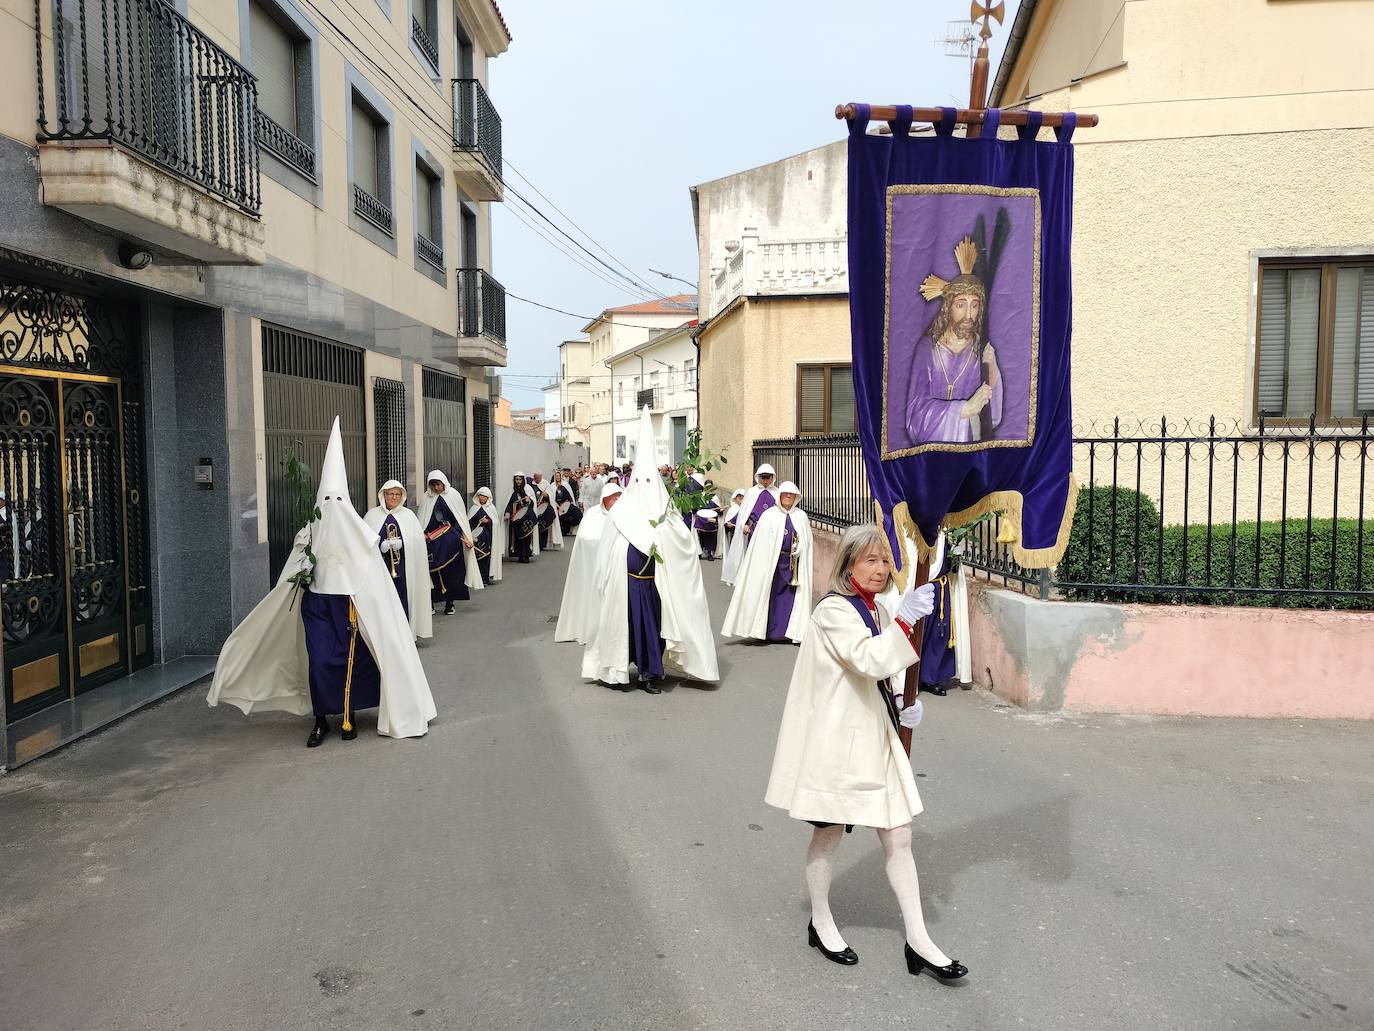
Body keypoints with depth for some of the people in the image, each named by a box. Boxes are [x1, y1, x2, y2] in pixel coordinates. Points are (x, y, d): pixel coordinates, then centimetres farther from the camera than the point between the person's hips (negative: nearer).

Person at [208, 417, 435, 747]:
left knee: (351, 659, 3)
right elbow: (292, 575, 9)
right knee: (319, 660, -4)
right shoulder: (309, 531, 1)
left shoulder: (358, 531, -4)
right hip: (317, 602, 1)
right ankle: (321, 720, 10)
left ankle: (349, 716, 21)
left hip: (350, 604, -1)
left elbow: (372, 571, 0)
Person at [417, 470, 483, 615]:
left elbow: (462, 518, 2)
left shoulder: (453, 495, 1)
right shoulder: (426, 498, 6)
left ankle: (449, 603, 9)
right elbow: (422, 520, 10)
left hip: (452, 539, -1)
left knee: (452, 570, 1)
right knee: (434, 570, -3)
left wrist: (467, 538, -3)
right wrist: (422, 534, -6)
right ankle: (431, 601, 1)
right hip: (432, 539, 1)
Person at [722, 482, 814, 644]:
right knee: (771, 595, 3)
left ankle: (794, 632, 6)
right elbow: (761, 541, -3)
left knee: (794, 596, 0)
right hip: (773, 562, -2)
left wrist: (798, 550, -6)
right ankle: (768, 631, 12)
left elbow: (807, 541, 9)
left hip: (795, 563, 2)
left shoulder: (801, 516, 10)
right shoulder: (769, 515, 1)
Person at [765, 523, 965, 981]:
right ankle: (821, 925, 30)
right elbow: (869, 661, -31)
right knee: (829, 833, 10)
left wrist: (903, 704, 4)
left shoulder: (875, 613, 11)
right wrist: (904, 621, -37)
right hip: (837, 740, -8)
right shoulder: (833, 611, -17)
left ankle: (918, 941, 16)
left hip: (875, 738, 8)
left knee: (898, 835, 7)